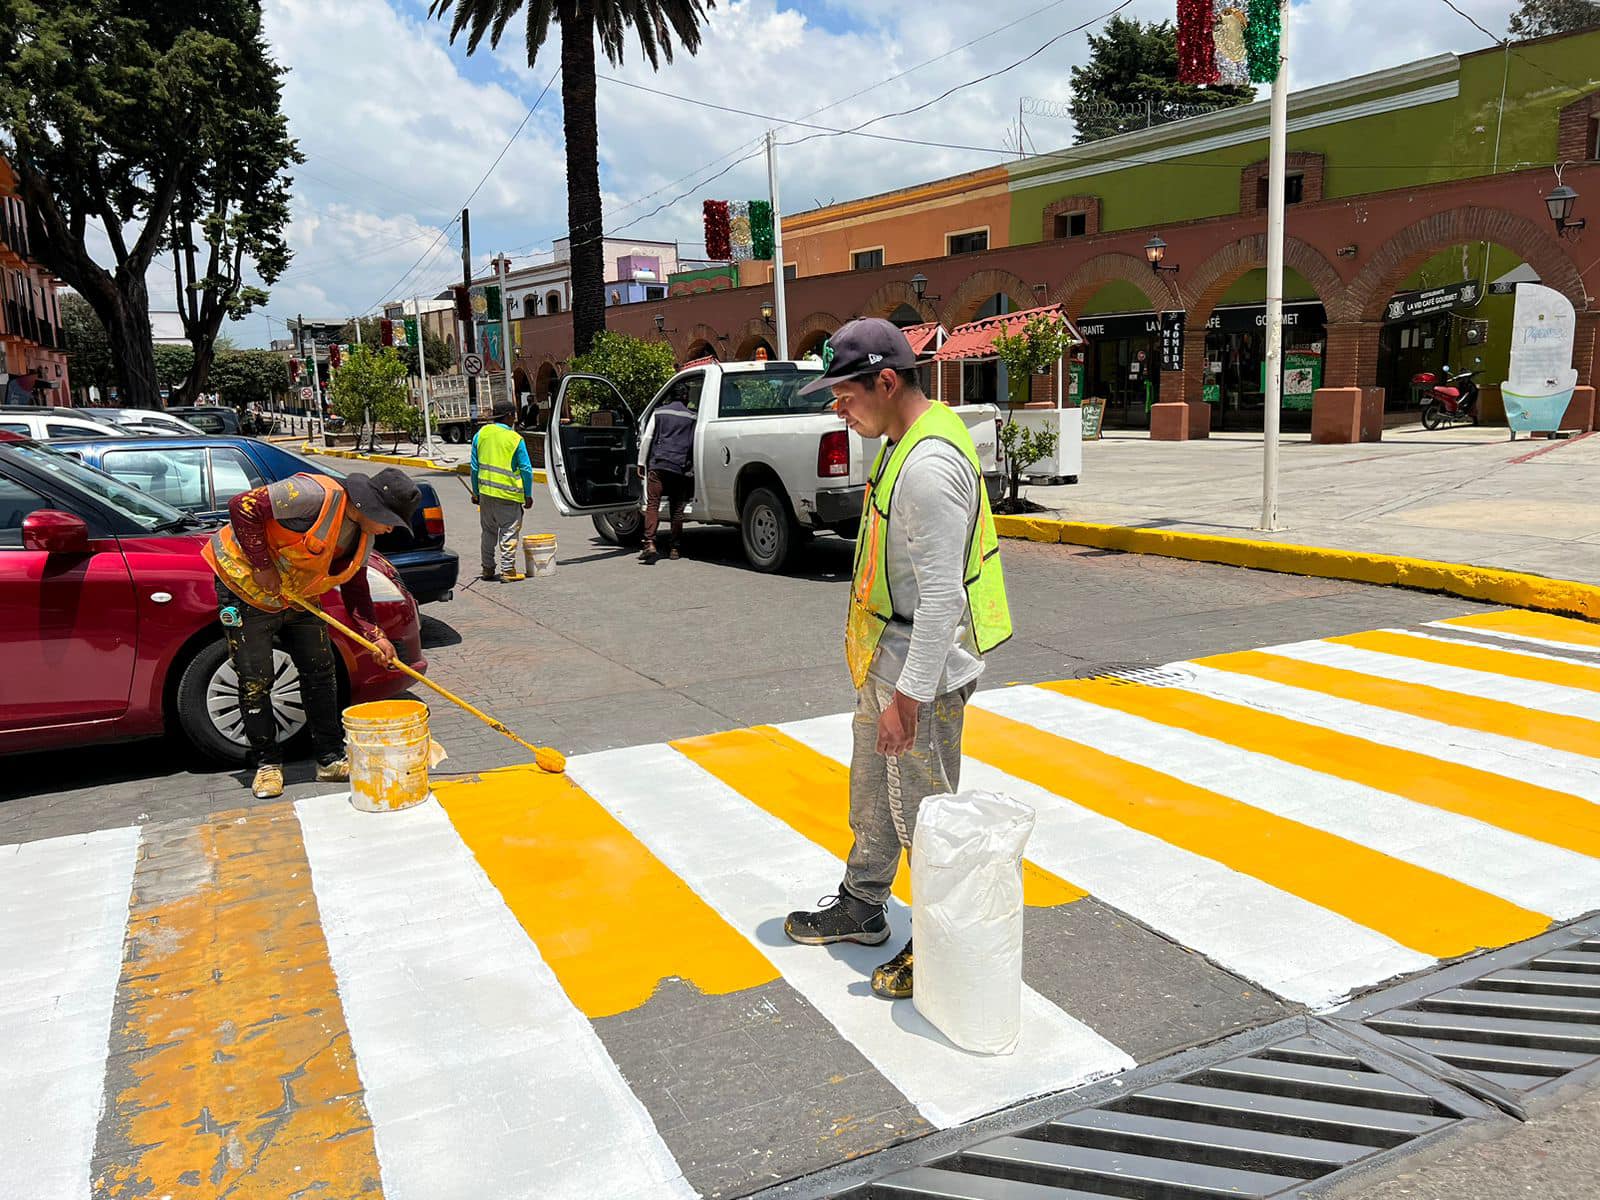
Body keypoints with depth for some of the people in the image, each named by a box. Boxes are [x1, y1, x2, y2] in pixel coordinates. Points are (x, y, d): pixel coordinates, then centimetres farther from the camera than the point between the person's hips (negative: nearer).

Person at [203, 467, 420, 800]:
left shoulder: (364, 533, -3)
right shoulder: (316, 495, -30)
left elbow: (355, 586, 5)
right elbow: (242, 507, -31)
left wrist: (374, 635, -8)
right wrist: (263, 566, -27)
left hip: (298, 598, 8)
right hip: (246, 587, -8)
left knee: (320, 673, 6)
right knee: (255, 681, -2)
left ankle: (331, 758, 15)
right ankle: (266, 764, 12)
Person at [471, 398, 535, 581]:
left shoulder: (480, 434, 3)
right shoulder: (515, 439, -8)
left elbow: (474, 466, 7)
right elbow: (526, 469, -7)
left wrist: (475, 492, 15)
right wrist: (528, 495, 3)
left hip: (485, 492, 5)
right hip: (508, 494, -5)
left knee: (489, 531, 16)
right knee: (509, 532, 2)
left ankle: (488, 568, 22)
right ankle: (508, 571, 1)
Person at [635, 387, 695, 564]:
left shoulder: (658, 412, 9)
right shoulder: (692, 417, 12)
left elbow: (647, 439, 5)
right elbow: (695, 445, 12)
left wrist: (641, 462, 10)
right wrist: (692, 468, 20)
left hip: (658, 465, -1)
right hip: (681, 468, 1)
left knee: (652, 504, -5)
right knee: (677, 509, 9)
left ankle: (650, 544, -21)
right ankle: (675, 548, 11)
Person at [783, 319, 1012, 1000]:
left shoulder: (930, 466, -25)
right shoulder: (903, 443, 8)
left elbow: (943, 596, -27)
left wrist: (908, 696, -25)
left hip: (921, 672, -10)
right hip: (886, 661, 10)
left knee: (924, 814, 4)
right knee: (873, 795, 22)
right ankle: (862, 907, 40)